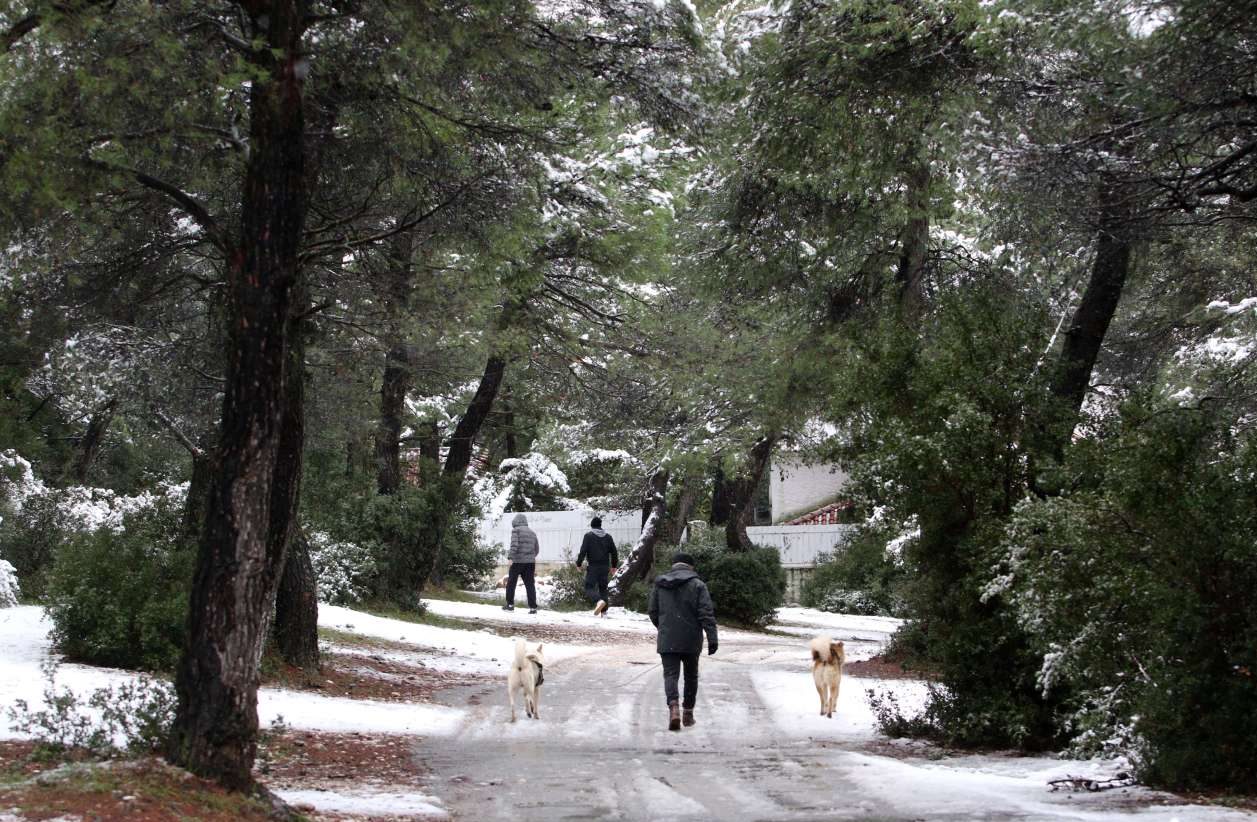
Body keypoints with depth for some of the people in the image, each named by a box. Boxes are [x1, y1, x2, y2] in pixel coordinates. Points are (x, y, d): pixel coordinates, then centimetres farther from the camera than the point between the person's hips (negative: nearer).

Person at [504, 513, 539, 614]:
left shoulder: (516, 530, -2)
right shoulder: (532, 532, 15)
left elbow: (514, 545, -17)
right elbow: (536, 549, 20)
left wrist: (510, 557, -20)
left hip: (517, 561, -5)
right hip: (530, 562, 5)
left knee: (511, 583, 10)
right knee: (530, 584, 4)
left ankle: (510, 604, 13)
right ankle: (533, 607, -3)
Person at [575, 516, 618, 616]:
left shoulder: (588, 536, -5)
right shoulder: (608, 537, 8)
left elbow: (583, 551, -10)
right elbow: (614, 552, 10)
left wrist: (578, 563, 1)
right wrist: (613, 565, 21)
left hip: (593, 567, -4)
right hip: (605, 567, 4)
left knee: (589, 588, -5)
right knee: (603, 588, 12)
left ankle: (599, 601, -32)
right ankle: (604, 611, 8)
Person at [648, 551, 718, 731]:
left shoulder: (659, 585, 7)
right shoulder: (697, 585, -3)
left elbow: (653, 612, 14)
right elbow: (706, 614, -11)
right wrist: (712, 638, -11)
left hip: (667, 641, 1)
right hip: (691, 641, -1)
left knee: (670, 674, -1)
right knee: (691, 675, 15)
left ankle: (673, 707, -26)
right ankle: (688, 713, 21)